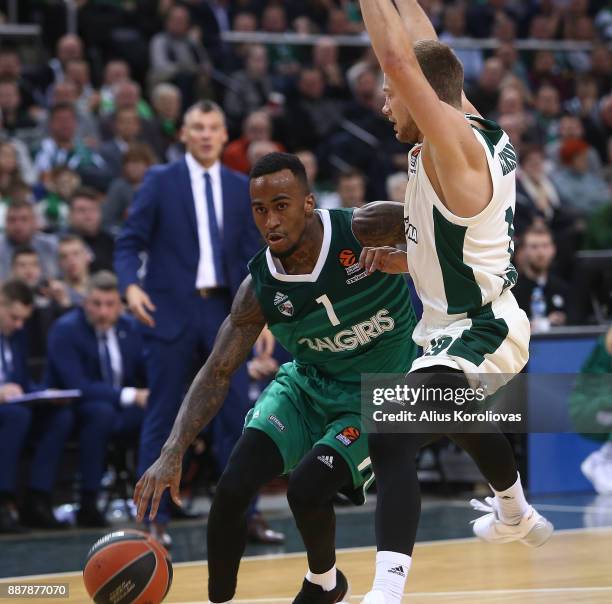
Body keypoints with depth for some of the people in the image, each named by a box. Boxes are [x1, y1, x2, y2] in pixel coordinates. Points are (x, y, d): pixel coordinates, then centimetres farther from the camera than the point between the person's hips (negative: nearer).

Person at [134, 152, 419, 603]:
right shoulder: (260, 289, -14)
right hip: (305, 384, 4)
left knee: (307, 489, -23)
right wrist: (172, 454, -24)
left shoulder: (366, 231, -24)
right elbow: (217, 373, -14)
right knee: (232, 488, -15)